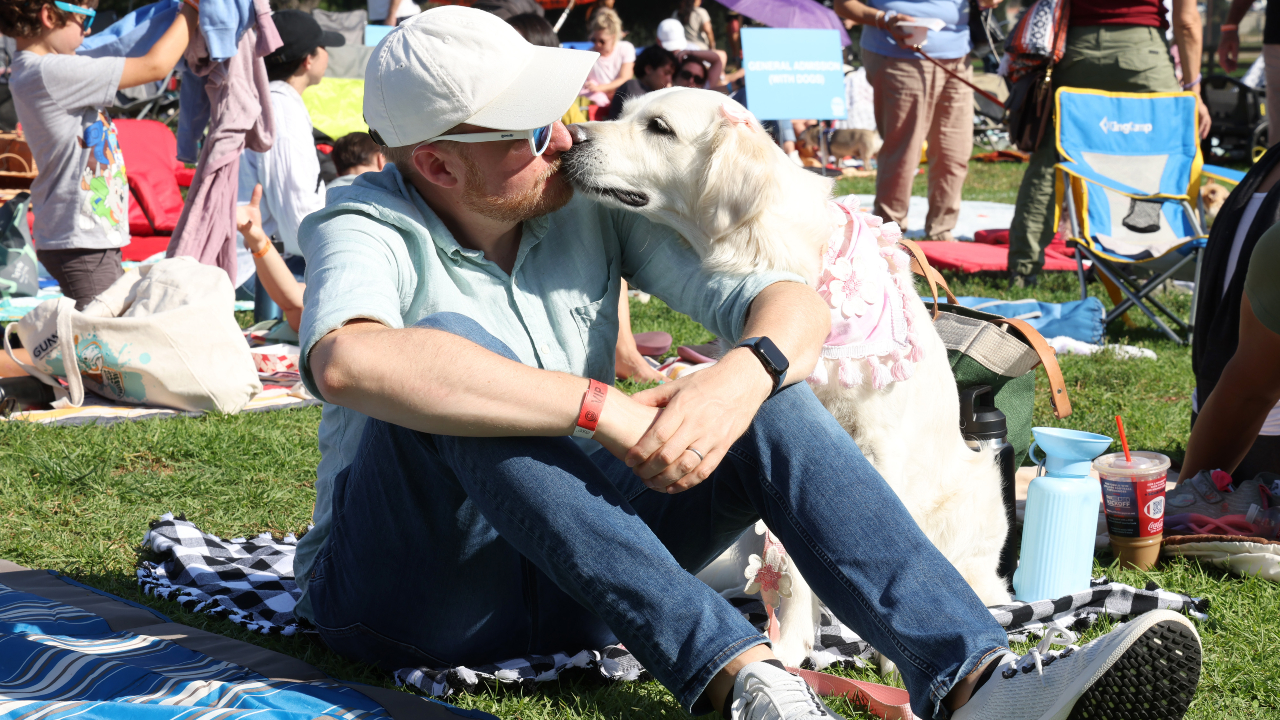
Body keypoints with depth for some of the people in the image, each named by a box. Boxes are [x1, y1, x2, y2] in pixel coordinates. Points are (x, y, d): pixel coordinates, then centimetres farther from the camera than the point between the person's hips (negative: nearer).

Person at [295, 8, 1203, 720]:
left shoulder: (592, 199, 0)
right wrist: (604, 410, -40)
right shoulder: (368, 230, -14)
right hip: (402, 586, -4)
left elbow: (793, 301, -6)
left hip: (570, 580, 5)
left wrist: (744, 375, -31)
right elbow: (347, 360, -40)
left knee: (776, 406, -16)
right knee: (450, 342, -32)